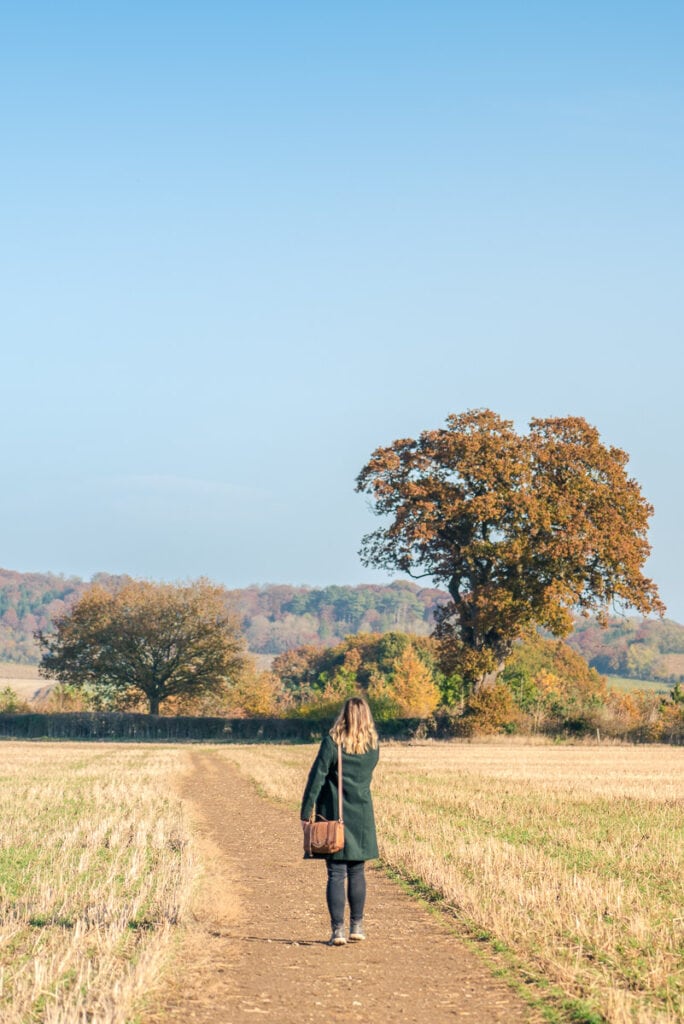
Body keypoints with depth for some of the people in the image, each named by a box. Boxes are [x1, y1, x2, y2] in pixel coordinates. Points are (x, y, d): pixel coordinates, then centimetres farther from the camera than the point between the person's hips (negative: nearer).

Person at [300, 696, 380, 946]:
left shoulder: (332, 742, -10)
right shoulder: (373, 746, 2)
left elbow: (316, 778, -11)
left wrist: (305, 813, -7)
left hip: (333, 814, -3)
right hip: (361, 816, 3)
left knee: (336, 874, 0)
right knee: (357, 872, 14)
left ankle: (338, 930, -4)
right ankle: (357, 926, 19)